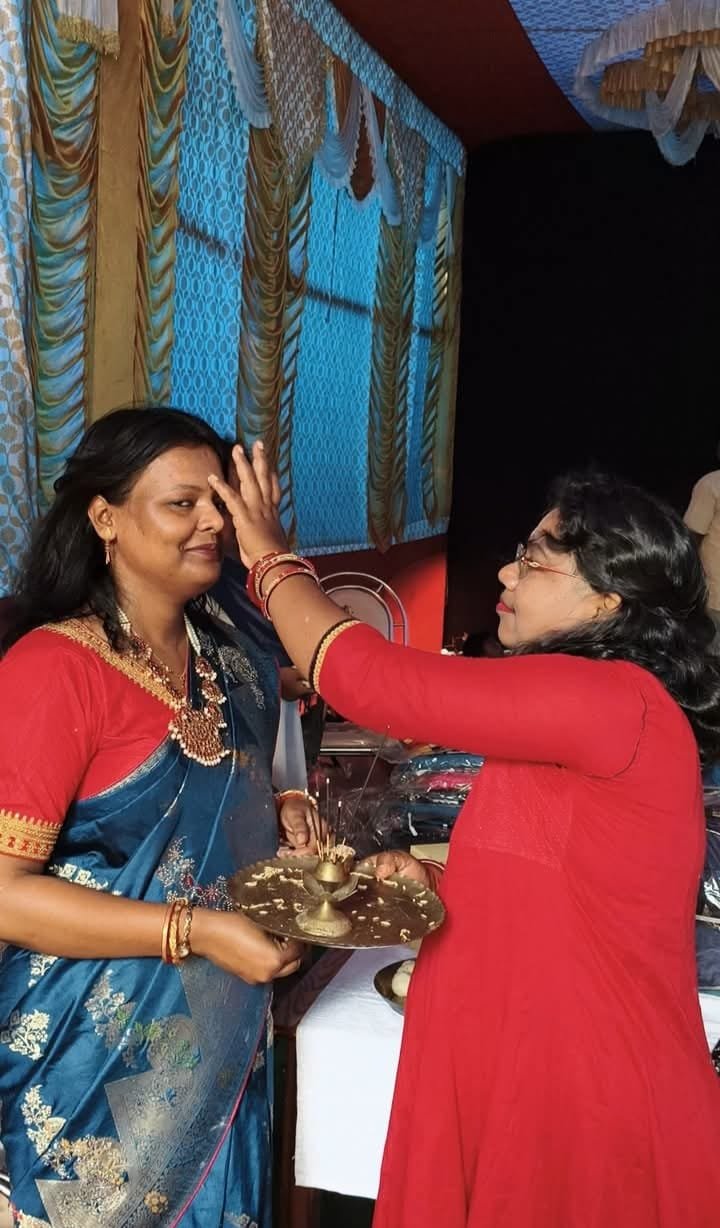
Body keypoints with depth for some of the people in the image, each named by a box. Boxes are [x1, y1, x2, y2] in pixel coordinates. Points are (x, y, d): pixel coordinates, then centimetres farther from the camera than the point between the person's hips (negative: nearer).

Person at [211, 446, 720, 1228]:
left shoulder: (614, 701, -22)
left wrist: (269, 558, -8)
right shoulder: (588, 717, 10)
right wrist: (442, 886, 2)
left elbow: (368, 676, -23)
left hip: (587, 1101, -9)